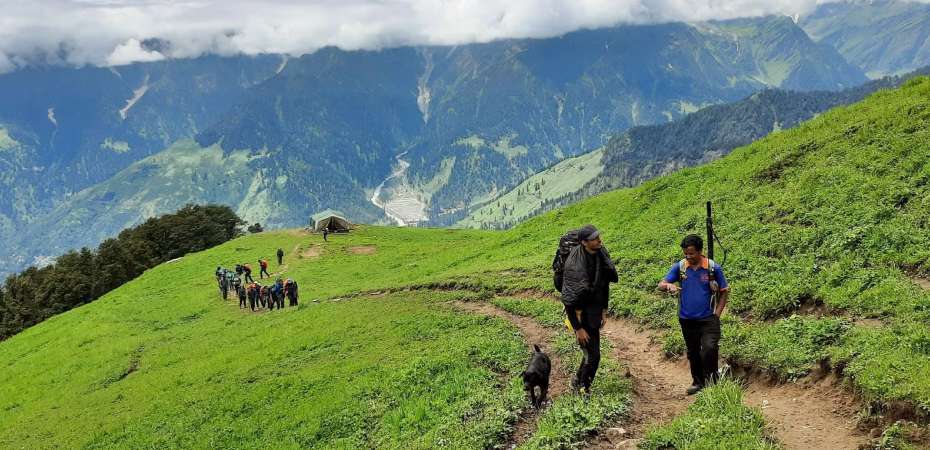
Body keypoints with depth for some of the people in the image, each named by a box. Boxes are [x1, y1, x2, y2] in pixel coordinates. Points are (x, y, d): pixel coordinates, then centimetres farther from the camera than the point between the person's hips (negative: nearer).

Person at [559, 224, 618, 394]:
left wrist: (604, 310, 12)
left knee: (592, 351, 18)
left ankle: (577, 383, 40)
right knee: (593, 355, -3)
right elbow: (569, 299, -23)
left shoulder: (601, 254, -4)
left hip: (594, 311, 7)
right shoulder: (575, 265, -26)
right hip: (580, 313, -7)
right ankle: (584, 390, 18)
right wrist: (578, 328, -20)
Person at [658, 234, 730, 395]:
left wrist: (717, 314, -6)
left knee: (709, 349, -19)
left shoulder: (713, 268, -7)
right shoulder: (679, 267, -2)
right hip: (687, 319, 3)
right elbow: (661, 284, -4)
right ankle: (698, 381, 32)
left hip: (708, 318, -3)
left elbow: (724, 291, 1)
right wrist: (669, 285, -28)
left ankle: (712, 381, -3)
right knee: (693, 352, 15)